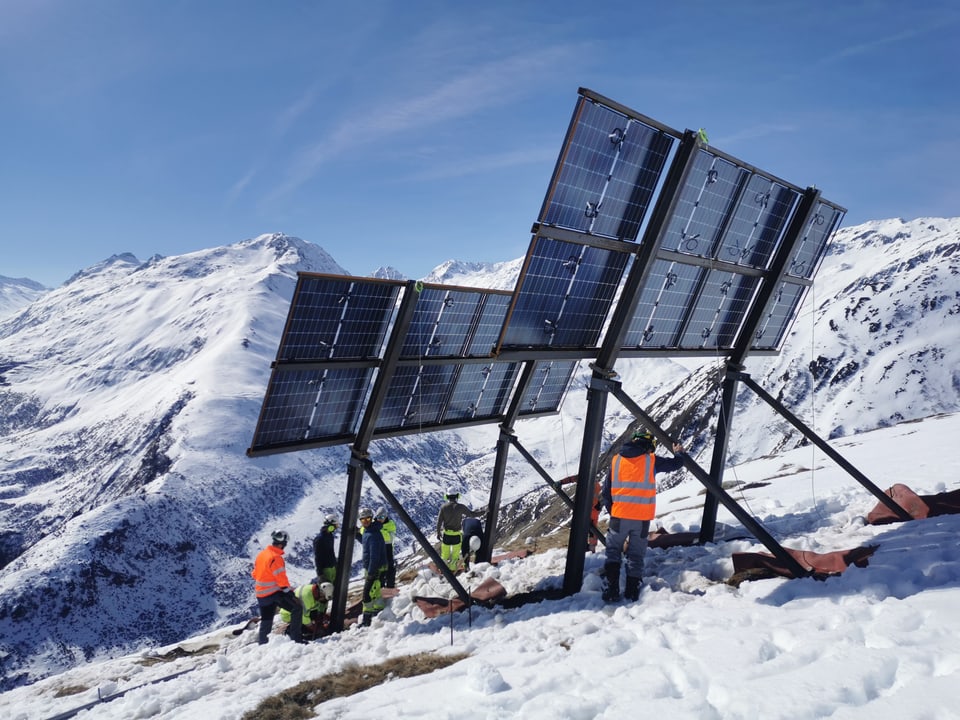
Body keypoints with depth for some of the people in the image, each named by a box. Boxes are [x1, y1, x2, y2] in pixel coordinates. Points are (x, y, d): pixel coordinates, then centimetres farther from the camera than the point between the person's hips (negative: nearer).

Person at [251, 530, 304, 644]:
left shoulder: (262, 554, 8)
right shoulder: (275, 558, -20)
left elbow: (255, 573, 17)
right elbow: (281, 578, -21)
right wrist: (289, 591, -16)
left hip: (261, 594, 9)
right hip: (274, 593, -9)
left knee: (266, 619, 20)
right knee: (296, 608, -10)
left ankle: (262, 643, 27)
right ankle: (296, 638, -12)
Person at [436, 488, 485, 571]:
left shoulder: (443, 507, -9)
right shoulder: (460, 507, -14)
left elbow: (439, 521, -5)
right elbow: (472, 514, -7)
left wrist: (438, 532, 7)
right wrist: (484, 511, 6)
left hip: (446, 533, 2)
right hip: (456, 535, -2)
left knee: (445, 553, 16)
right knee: (455, 554, 14)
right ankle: (453, 570, 23)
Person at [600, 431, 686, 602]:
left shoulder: (616, 460, 4)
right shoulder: (651, 461, -1)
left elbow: (606, 490, 6)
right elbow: (675, 464, 13)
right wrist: (678, 453, 35)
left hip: (619, 516, 1)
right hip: (642, 517, -1)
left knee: (613, 553, 12)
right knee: (636, 556, 11)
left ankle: (611, 592, 2)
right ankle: (632, 594, 12)